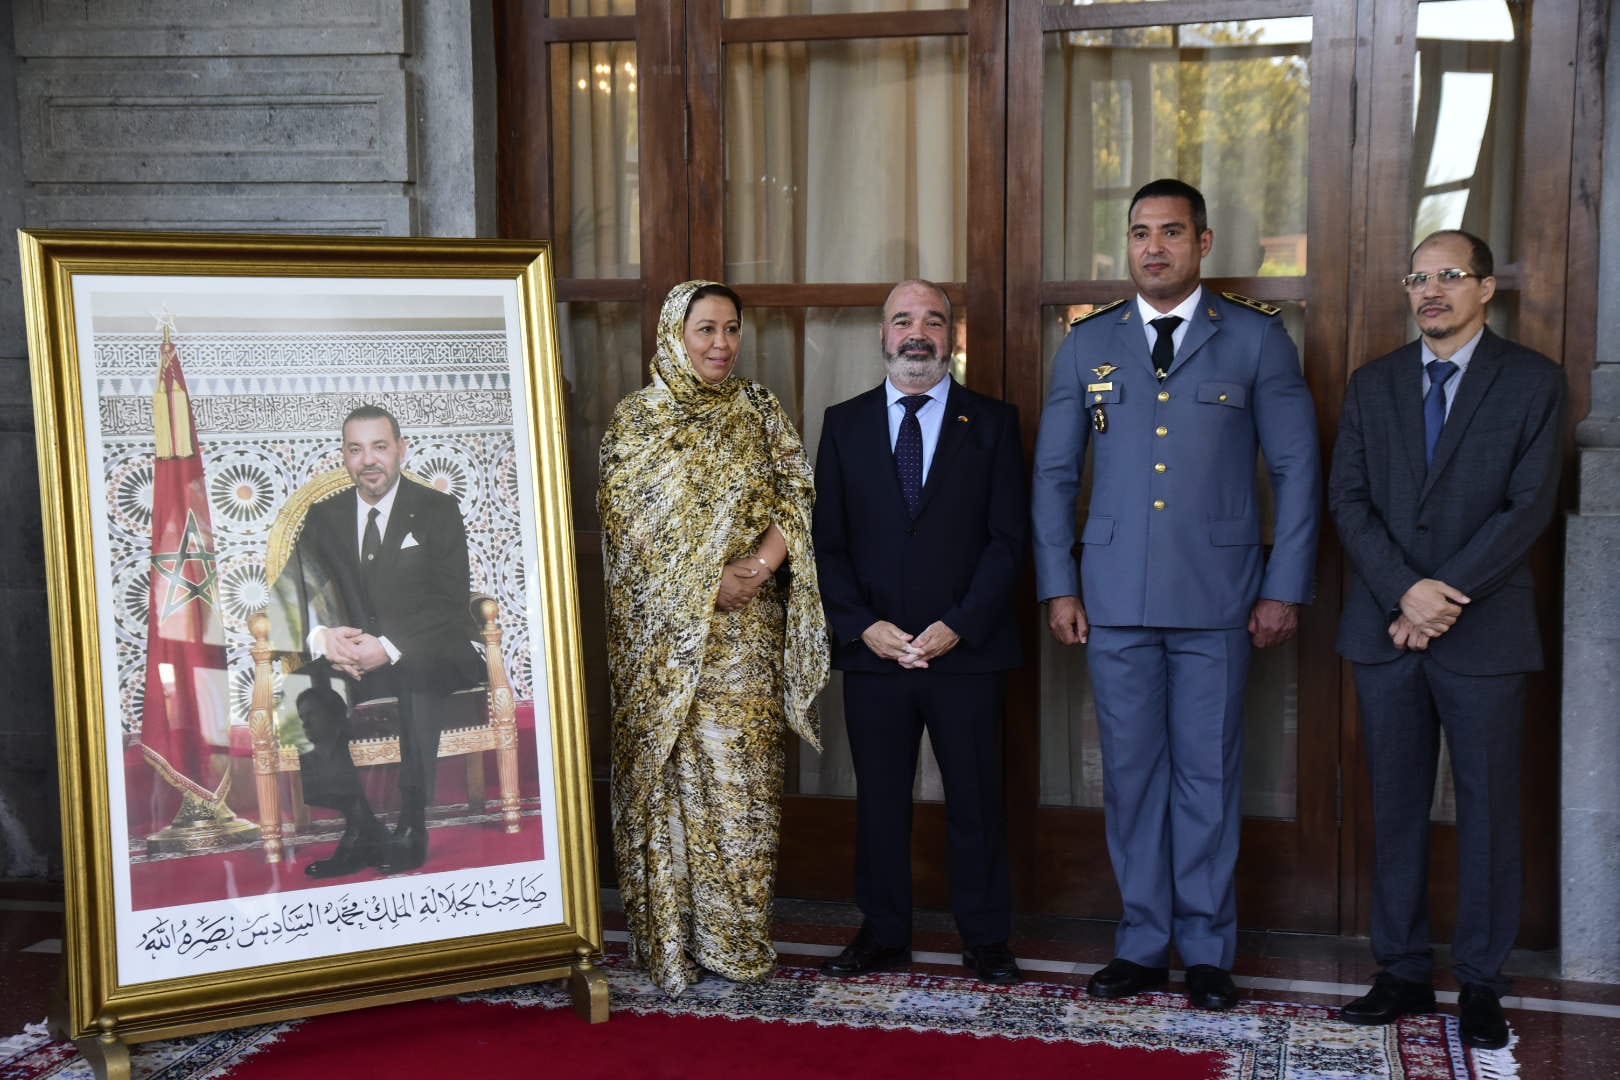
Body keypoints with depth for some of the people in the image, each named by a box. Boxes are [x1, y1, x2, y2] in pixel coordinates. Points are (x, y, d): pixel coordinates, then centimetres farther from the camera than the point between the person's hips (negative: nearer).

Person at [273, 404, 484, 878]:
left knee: (419, 676, -37)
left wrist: (389, 648, -22)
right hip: (348, 658, 3)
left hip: (426, 657, -3)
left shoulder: (438, 510, 2)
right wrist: (320, 636, -20)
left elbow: (451, 605, -7)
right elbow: (299, 590, 4)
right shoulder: (324, 516, 12)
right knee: (302, 692, -27)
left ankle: (411, 827, -23)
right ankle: (359, 828, -16)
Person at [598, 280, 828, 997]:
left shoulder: (759, 410, 9)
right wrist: (706, 580, -13)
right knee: (668, 770, 1)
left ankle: (736, 936, 12)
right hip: (663, 628, -2)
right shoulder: (636, 418, 2)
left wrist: (763, 562, -15)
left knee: (741, 770, 2)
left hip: (746, 630, 2)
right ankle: (670, 938, 11)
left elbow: (797, 496, 3)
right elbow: (627, 520, -4)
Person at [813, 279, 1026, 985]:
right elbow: (828, 543, 6)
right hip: (871, 649, 2)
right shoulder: (844, 424, 9)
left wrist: (957, 627, -11)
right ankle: (883, 935, 22)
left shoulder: (993, 423, 5)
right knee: (879, 799, 9)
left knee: (975, 800, 5)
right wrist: (864, 627, -7)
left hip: (966, 649, -1)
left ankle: (984, 938, 19)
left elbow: (1008, 538, -1)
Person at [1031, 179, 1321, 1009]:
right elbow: (1054, 473, 10)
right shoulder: (1087, 343, 9)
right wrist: (1057, 587, 3)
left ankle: (1207, 949, 17)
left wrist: (1286, 589, -3)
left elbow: (1296, 468, 3)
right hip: (1114, 596, 2)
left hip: (1218, 595, -2)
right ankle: (1142, 942, 19)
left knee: (1208, 771, 4)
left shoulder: (1257, 338, 3)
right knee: (1131, 770, 7)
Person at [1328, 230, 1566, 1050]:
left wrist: (1446, 594, -14)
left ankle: (1481, 983, 15)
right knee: (1396, 806, 8)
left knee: (1487, 808, 5)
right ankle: (1403, 971, 17)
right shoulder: (1373, 384, 10)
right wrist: (1405, 591, -12)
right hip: (1384, 629, 3)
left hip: (1484, 632, -3)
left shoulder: (1533, 382, 1)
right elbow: (1348, 500, 2)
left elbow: (1530, 505, -7)